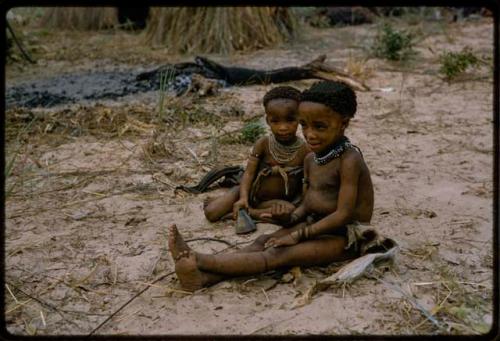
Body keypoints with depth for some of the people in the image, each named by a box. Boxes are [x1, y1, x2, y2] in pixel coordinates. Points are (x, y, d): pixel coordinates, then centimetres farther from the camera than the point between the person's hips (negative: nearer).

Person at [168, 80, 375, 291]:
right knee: (264, 241, -15)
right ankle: (205, 277, -32)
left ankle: (201, 261, -33)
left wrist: (300, 234, -22)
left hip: (346, 235, -7)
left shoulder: (349, 161, -18)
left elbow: (343, 214, -22)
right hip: (317, 224, 8)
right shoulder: (311, 160, 8)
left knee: (279, 254, -24)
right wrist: (291, 217, -10)